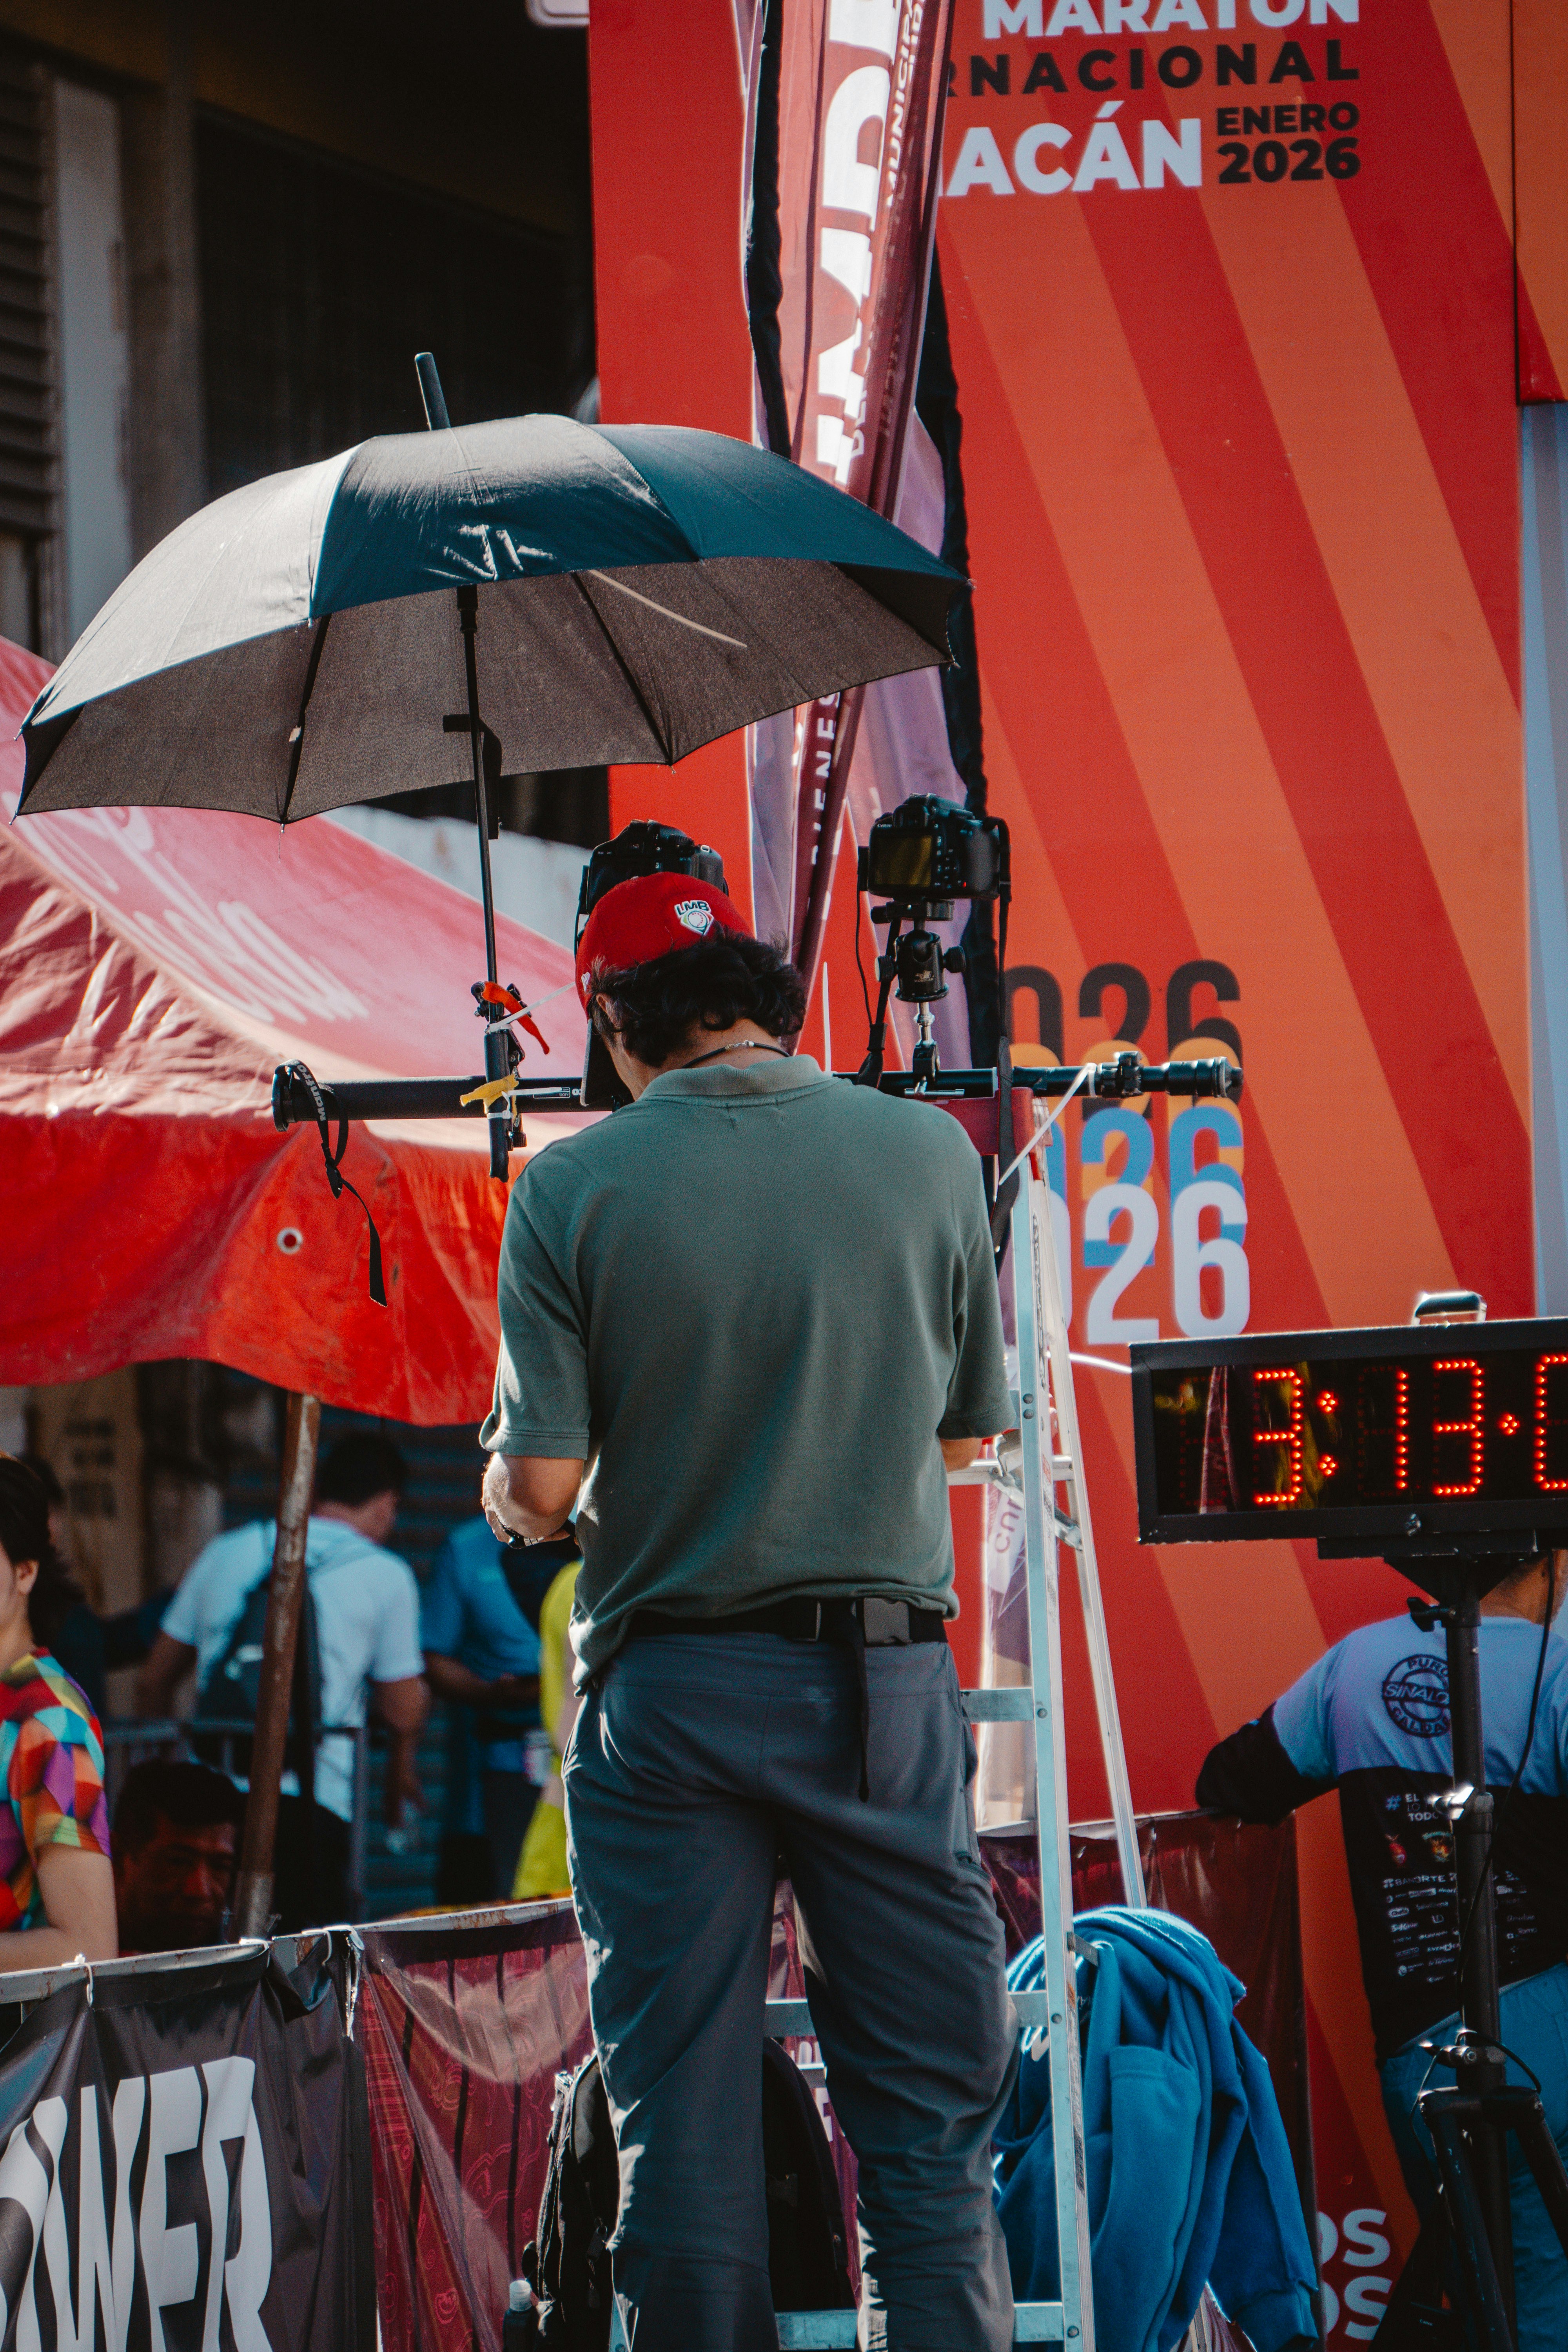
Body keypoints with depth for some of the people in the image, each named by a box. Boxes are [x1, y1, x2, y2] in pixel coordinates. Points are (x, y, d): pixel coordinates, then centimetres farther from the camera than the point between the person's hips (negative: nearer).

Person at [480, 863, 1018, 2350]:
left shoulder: (574, 1188, -7)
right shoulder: (926, 1154, -1)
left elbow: (539, 1489, -9)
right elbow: (967, 1430, 10)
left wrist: (502, 1487, 14)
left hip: (668, 1689, -1)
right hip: (881, 1678, 1)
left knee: (685, 2129, 4)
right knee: (926, 2118, 5)